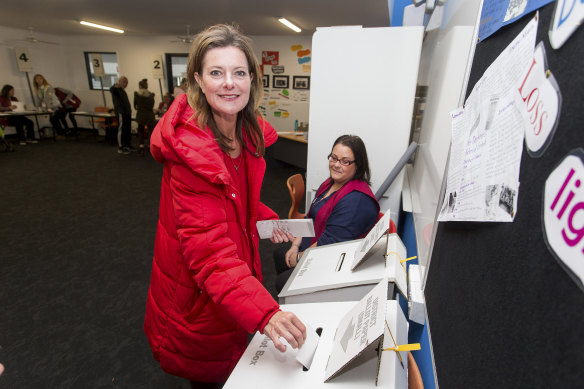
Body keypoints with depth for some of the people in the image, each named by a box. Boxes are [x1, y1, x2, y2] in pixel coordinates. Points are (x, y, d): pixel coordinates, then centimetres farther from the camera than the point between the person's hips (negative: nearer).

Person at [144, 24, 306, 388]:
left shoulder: (250, 132, -4)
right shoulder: (189, 147, -29)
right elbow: (207, 246, -35)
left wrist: (266, 219, -3)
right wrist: (264, 312, -45)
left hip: (233, 274, 7)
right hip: (198, 293, -6)